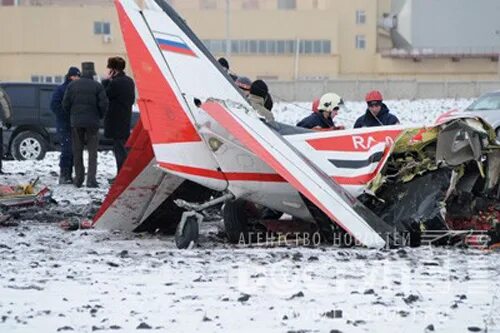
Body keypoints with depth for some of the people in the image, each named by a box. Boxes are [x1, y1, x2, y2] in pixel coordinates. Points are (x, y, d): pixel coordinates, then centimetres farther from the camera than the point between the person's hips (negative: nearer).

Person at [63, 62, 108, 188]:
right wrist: (99, 116, 10)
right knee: (92, 151, 2)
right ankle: (91, 179, -9)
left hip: (76, 122, 2)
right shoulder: (97, 86, -5)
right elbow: (103, 104, -8)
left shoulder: (72, 85, 2)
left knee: (77, 152, 10)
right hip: (92, 123, -2)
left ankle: (79, 179, 11)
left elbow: (65, 103, -1)